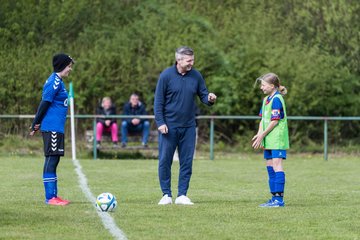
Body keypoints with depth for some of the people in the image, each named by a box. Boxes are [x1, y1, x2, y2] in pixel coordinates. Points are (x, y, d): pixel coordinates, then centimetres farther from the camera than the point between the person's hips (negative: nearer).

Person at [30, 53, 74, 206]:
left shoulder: (58, 81, 17)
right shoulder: (55, 81, -13)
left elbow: (45, 103, 20)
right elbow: (45, 103, -16)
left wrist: (36, 124, 17)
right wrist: (36, 124, -13)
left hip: (57, 128, 10)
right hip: (52, 128, -10)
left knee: (54, 160, 11)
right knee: (51, 159, -9)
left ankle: (53, 196, 15)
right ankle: (50, 197, -9)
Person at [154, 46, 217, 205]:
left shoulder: (196, 76, 3)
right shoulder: (166, 75, -6)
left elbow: (203, 95, 8)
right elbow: (158, 101, -4)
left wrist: (209, 99, -16)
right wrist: (160, 123, -11)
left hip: (188, 127, 3)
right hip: (169, 126, -3)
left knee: (186, 162, 4)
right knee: (165, 161, -1)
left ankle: (182, 195, 11)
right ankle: (166, 195, 8)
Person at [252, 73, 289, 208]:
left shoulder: (276, 99, -13)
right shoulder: (266, 100, 15)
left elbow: (275, 121, -16)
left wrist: (262, 135, -12)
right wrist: (259, 134, 4)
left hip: (277, 140, -9)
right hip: (269, 140, 9)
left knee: (276, 165, -13)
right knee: (270, 167, 10)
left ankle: (279, 199, -15)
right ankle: (274, 197, 15)